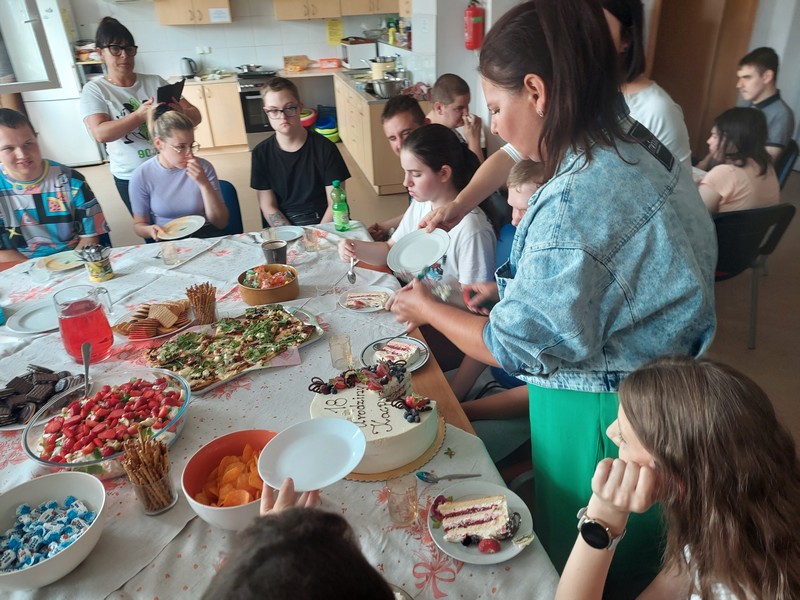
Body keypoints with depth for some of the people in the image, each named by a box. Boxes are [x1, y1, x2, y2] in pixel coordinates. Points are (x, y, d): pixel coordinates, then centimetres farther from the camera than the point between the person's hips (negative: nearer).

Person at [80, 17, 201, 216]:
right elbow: (101, 133, -18)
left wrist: (180, 113, -26)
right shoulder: (94, 90, -3)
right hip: (131, 178, -2)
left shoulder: (155, 82, 2)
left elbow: (195, 116, -2)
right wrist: (139, 115, -31)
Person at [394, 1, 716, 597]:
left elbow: (516, 348, -21)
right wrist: (513, 291, 7)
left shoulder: (573, 204, -30)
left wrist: (427, 309, -6)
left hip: (597, 414, -8)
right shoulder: (637, 147, -1)